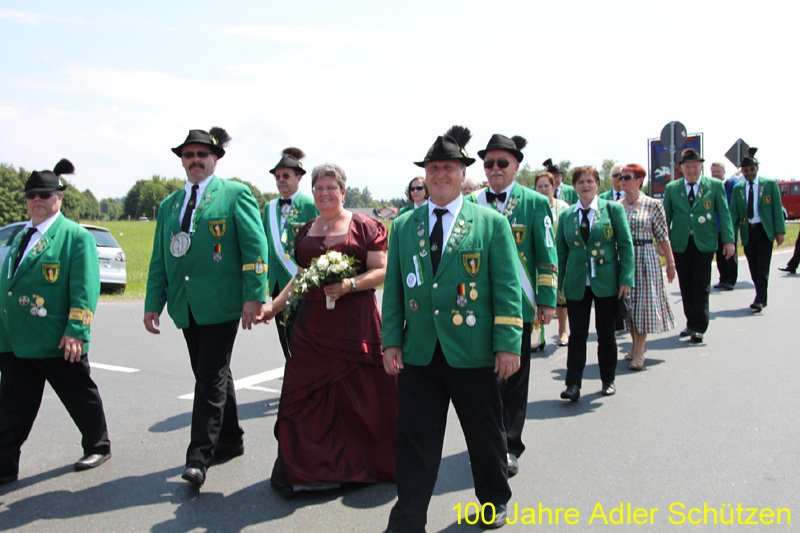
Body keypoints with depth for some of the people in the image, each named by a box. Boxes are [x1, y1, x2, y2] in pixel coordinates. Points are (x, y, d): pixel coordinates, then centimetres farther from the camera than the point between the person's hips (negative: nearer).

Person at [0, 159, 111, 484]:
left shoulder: (76, 236, -7)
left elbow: (85, 288, -14)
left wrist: (76, 331, -21)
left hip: (58, 342, -6)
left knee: (81, 398, 10)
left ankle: (97, 448, 29)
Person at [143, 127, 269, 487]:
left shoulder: (235, 194, -1)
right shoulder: (168, 205, 16)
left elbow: (255, 247, -7)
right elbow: (159, 258, 17)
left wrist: (253, 296, -15)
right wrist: (153, 303, 10)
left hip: (220, 303, -6)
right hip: (185, 306, 6)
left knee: (211, 378, -5)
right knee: (212, 375, 15)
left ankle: (199, 456, -1)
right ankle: (229, 440, 28)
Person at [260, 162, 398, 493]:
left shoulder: (364, 227, -3)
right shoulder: (306, 231, 15)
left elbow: (381, 271, -7)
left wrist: (350, 284, -22)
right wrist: (275, 305, 11)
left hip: (355, 326, -5)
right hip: (312, 326, 5)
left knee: (360, 395, 3)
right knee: (308, 394, 6)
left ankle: (368, 461, 22)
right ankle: (308, 466, 18)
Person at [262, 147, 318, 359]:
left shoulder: (310, 206, -6)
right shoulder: (269, 207, 12)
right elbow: (265, 244, 17)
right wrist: (264, 277, 13)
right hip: (277, 283, 6)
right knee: (285, 340, 12)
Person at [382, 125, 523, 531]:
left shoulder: (492, 223, 0)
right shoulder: (402, 226, 8)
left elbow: (507, 288, -4)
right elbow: (393, 289, 9)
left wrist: (508, 344, -9)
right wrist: (391, 341, 3)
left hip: (473, 353, -1)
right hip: (418, 355, 2)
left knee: (485, 435, 15)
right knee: (415, 443, 6)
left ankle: (494, 500, 39)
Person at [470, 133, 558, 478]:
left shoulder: (535, 203, 0)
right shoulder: (471, 204, 6)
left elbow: (546, 256, -1)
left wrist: (547, 301, -5)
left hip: (518, 304, -2)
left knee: (513, 378, 6)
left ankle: (509, 447, 19)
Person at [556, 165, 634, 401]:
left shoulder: (613, 209, 0)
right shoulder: (566, 216, 6)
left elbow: (625, 245, -2)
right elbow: (561, 251, 7)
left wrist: (626, 279, -8)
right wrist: (557, 284, 2)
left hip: (606, 282, -1)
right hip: (577, 284, 1)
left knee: (606, 333, 10)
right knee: (577, 335, 0)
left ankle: (608, 380, 25)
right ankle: (573, 384, 3)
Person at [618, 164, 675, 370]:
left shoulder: (653, 205, -4)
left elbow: (662, 236, -3)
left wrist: (670, 262, -2)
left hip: (645, 258, -4)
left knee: (643, 301, -3)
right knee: (628, 303, 9)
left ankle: (639, 353, 1)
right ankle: (635, 345, 25)